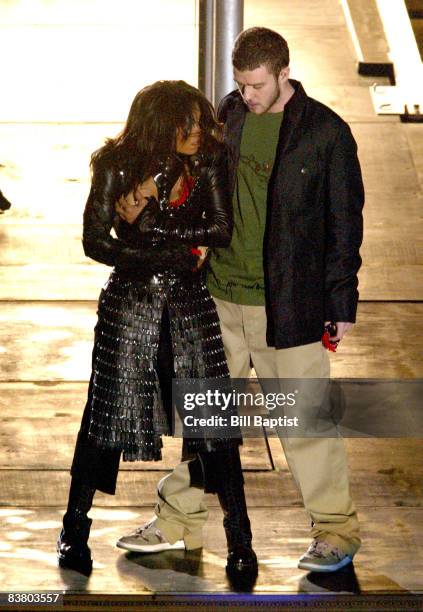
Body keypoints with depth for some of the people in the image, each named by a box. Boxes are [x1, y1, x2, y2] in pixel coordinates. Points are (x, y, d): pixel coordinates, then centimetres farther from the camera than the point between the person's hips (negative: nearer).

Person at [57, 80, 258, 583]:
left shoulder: (207, 161, 1)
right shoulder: (118, 166, -4)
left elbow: (222, 229, -7)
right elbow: (96, 242, -8)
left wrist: (152, 223, -11)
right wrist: (176, 253, -11)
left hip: (190, 304, 1)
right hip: (129, 304, -1)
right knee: (110, 412, 4)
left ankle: (239, 539, 4)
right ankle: (75, 529, 20)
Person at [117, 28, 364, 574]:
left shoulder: (325, 133, -10)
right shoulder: (227, 115, 4)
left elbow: (345, 222, -6)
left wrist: (342, 303, -6)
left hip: (288, 304, -5)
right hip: (221, 298, 5)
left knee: (303, 418, 1)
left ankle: (336, 530, 13)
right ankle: (176, 515, 26)